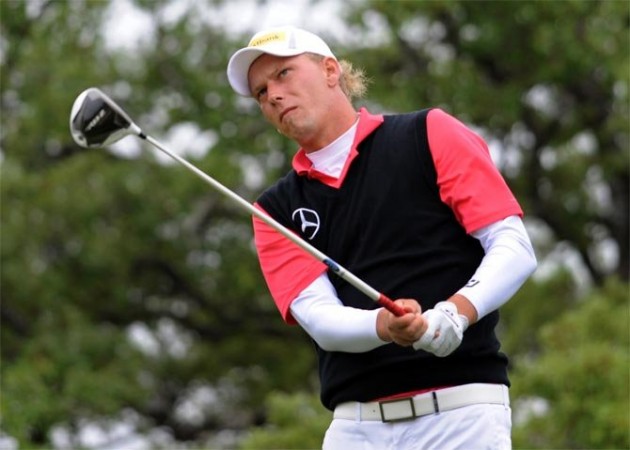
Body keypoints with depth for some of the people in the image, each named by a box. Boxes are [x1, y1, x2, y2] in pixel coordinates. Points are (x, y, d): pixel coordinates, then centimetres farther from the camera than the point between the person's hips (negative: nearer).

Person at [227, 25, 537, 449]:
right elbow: (319, 317, 1)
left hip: (459, 410, -3)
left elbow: (515, 249, -1)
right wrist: (384, 326, -21)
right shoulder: (276, 210, 15)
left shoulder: (429, 135, 7)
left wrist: (457, 311, -19)